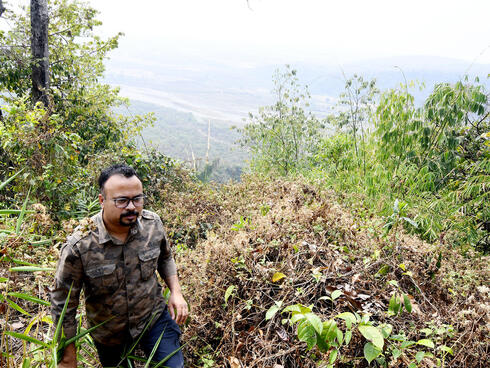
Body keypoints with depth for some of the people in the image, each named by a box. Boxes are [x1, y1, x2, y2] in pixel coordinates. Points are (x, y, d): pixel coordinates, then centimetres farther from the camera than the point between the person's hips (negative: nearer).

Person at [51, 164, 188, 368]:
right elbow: (62, 305, -16)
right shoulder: (79, 246, -27)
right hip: (109, 335, -1)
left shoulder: (153, 223, -16)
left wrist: (176, 291, -5)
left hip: (155, 318, 2)